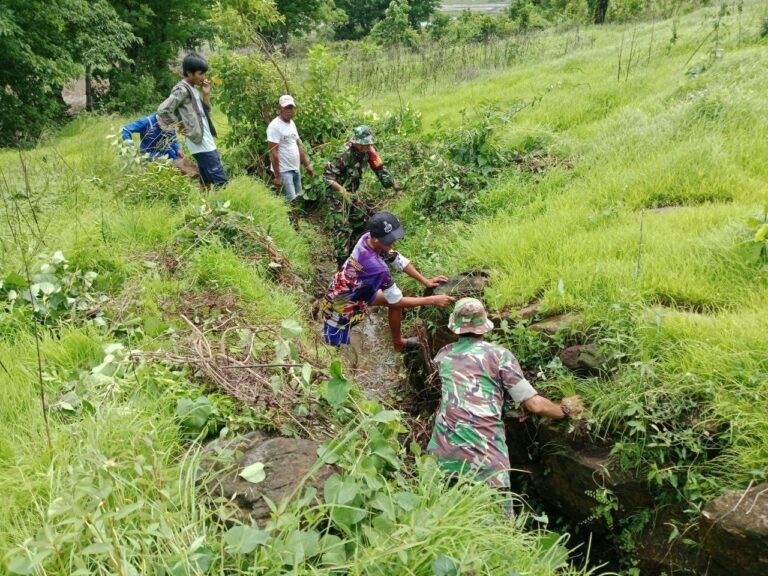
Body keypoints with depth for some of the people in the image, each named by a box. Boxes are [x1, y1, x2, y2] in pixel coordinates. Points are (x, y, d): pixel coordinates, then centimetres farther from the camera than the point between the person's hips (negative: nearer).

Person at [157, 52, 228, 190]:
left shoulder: (194, 89, 15)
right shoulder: (182, 90, -13)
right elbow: (163, 110, -20)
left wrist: (206, 95, 5)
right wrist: (180, 126, -12)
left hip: (207, 142, 9)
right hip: (201, 144, -9)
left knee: (207, 182, 12)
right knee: (221, 180, -12)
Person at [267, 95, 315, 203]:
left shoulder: (292, 124, 9)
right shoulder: (275, 126, -16)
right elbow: (273, 153, -19)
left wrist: (307, 165, 15)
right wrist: (277, 176, -21)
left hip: (295, 169, 9)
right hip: (284, 171, -8)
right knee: (291, 201, -12)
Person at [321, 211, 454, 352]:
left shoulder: (367, 238, -17)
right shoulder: (377, 267, -38)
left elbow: (398, 260, -3)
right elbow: (397, 301, -24)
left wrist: (425, 281, -5)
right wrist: (433, 300, -20)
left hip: (345, 291, 9)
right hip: (341, 305, -9)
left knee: (394, 300, 15)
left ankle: (398, 342, 35)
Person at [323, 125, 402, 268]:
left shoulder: (368, 151, -10)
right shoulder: (345, 155, -29)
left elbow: (380, 169, -2)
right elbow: (327, 174, -29)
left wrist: (395, 185, -9)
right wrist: (342, 190, -43)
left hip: (350, 192, 8)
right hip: (337, 193, -8)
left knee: (360, 221, 15)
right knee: (342, 227, -12)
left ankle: (351, 248, 33)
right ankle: (342, 260, -7)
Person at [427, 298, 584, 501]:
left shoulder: (444, 355, 14)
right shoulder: (499, 355, 3)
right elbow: (534, 405, 3)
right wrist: (566, 410, 22)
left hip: (443, 453, 3)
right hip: (485, 457, -2)